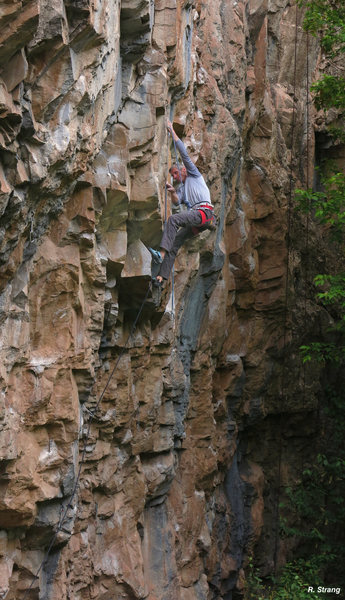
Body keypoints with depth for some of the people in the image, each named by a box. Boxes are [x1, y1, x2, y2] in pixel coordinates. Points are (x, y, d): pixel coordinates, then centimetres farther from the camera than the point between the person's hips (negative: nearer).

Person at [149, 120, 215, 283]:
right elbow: (176, 201, 13)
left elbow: (184, 153, 11)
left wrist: (172, 131, 14)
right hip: (195, 220, 8)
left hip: (204, 212, -8)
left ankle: (162, 253, -40)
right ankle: (162, 275, -6)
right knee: (175, 241, -2)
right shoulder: (182, 189, 34)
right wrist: (172, 192, -8)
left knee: (174, 219, -27)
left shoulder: (194, 175, 18)